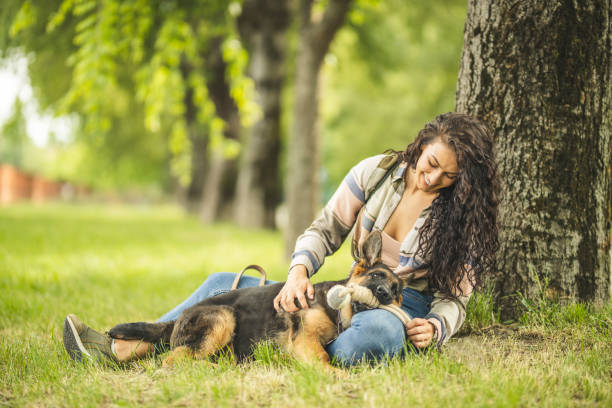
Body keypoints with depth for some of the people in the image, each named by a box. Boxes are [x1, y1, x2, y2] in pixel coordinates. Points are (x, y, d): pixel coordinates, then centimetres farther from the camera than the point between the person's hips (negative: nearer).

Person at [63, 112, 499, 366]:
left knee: (377, 331, -47)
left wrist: (435, 327, -26)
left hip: (408, 306, -4)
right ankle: (122, 348, -12)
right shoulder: (377, 172, -1)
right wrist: (299, 272, -19)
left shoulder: (465, 213, -8)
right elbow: (325, 230, 1)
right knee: (225, 285, -4)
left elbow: (454, 298, -3)